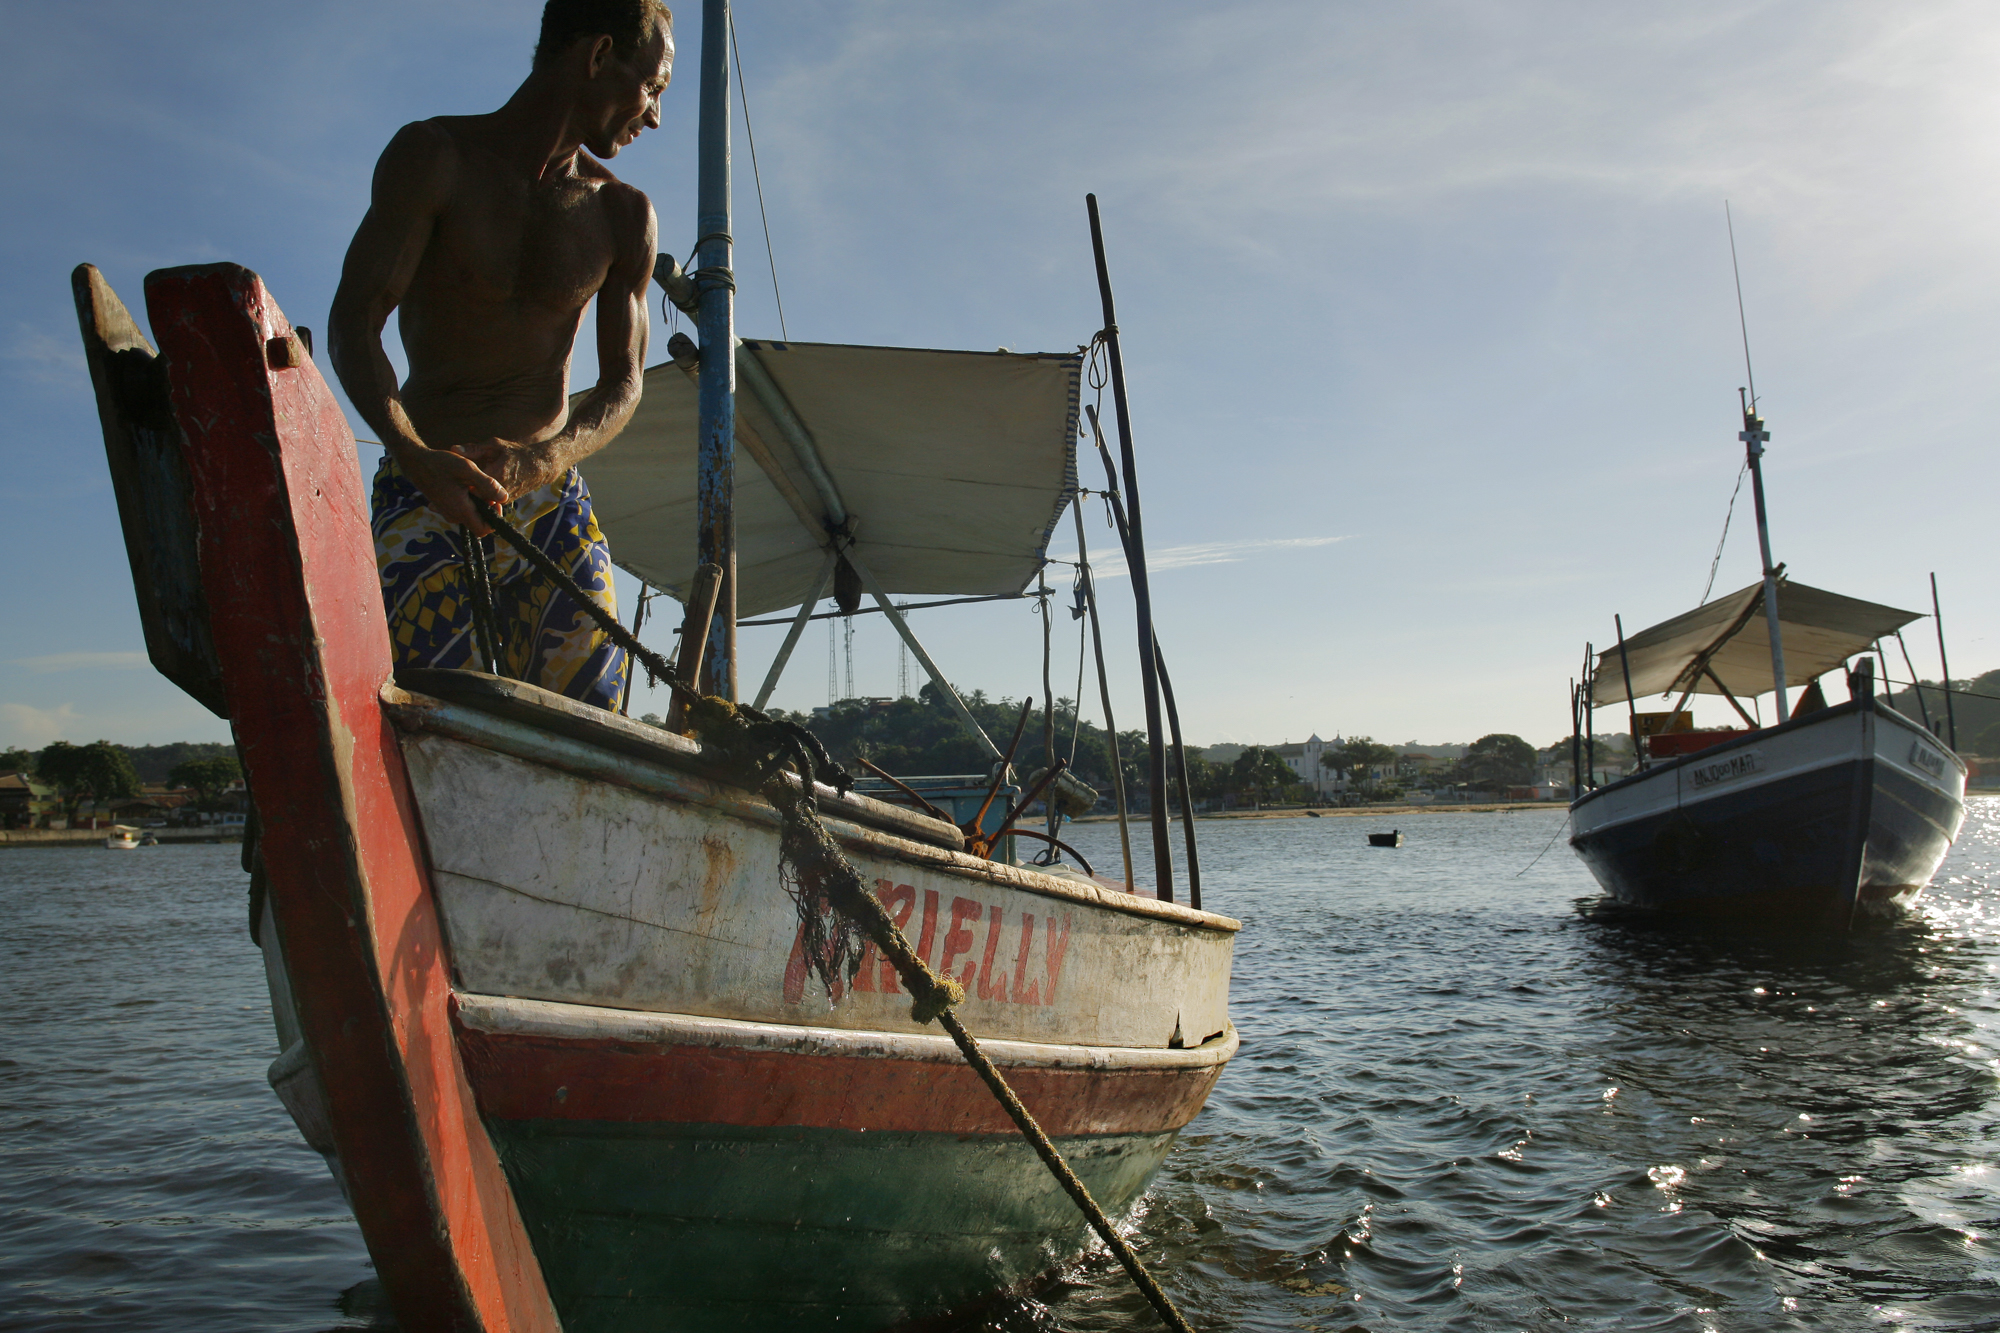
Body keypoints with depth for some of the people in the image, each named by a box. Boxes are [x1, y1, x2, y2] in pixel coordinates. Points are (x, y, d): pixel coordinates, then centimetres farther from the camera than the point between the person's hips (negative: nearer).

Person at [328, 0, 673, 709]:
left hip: (552, 500, 4)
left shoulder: (623, 215, 10)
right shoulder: (436, 158, -1)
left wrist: (540, 458, -15)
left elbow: (623, 384, 7)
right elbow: (352, 327, -8)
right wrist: (416, 456, -27)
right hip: (424, 495, -3)